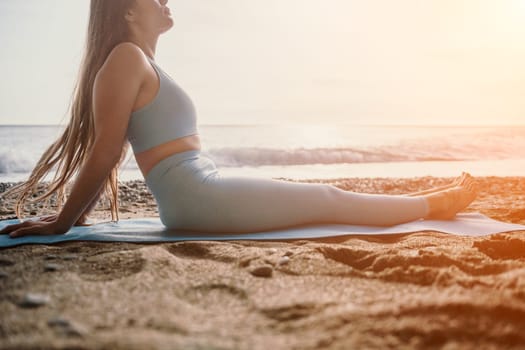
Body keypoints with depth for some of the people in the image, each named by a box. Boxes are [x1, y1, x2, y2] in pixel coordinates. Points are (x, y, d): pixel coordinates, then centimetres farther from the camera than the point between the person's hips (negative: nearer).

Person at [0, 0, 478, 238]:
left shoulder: (144, 64, 19)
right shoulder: (127, 57, -10)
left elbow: (104, 152, 18)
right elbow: (104, 151, -13)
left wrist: (75, 214, 19)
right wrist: (62, 222, -9)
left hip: (199, 197, 9)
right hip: (196, 198, -9)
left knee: (322, 196, 15)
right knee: (327, 201, 1)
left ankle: (430, 200, 28)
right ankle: (434, 203, 17)